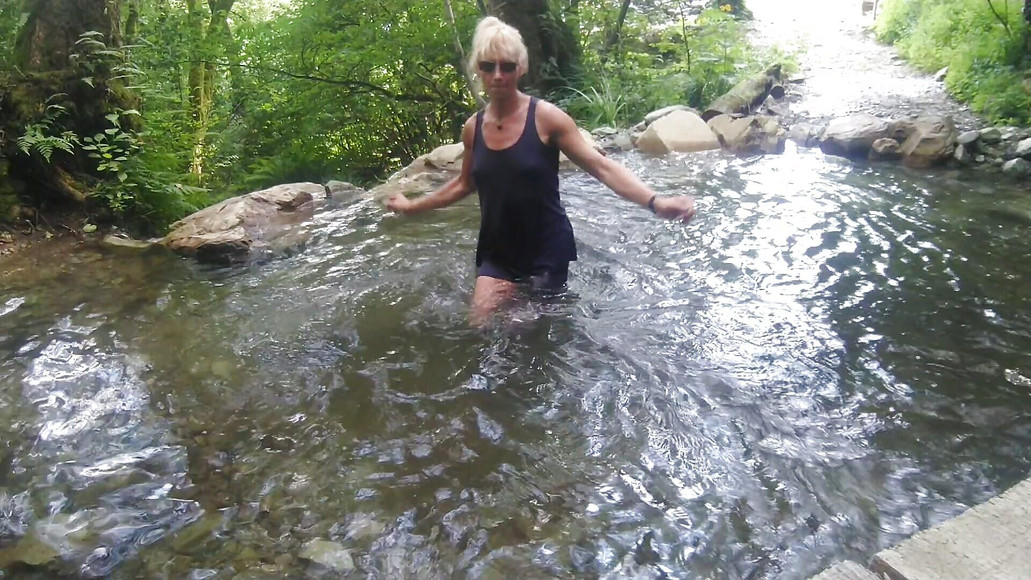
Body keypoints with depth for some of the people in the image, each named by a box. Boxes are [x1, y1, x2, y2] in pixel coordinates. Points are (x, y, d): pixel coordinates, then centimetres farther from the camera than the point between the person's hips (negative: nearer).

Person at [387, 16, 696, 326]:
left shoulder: (545, 117, -12)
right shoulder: (473, 128, 2)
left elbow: (602, 167, -16)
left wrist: (655, 202, -30)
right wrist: (412, 206, 25)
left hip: (547, 251, -3)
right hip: (497, 253, 4)